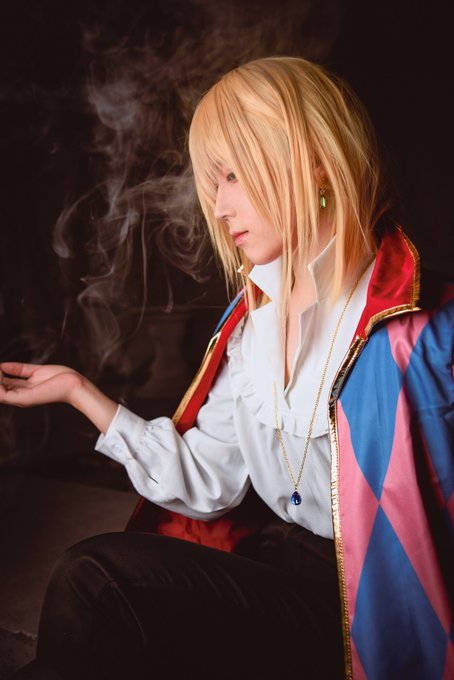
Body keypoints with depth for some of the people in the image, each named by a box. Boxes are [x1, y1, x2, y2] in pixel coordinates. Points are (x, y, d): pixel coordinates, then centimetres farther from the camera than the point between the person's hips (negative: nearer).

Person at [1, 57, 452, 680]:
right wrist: (79, 391, 8)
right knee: (91, 576, -21)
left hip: (370, 607, -5)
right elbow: (206, 484, 6)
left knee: (94, 583, -22)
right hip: (276, 564, 6)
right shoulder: (251, 319, 9)